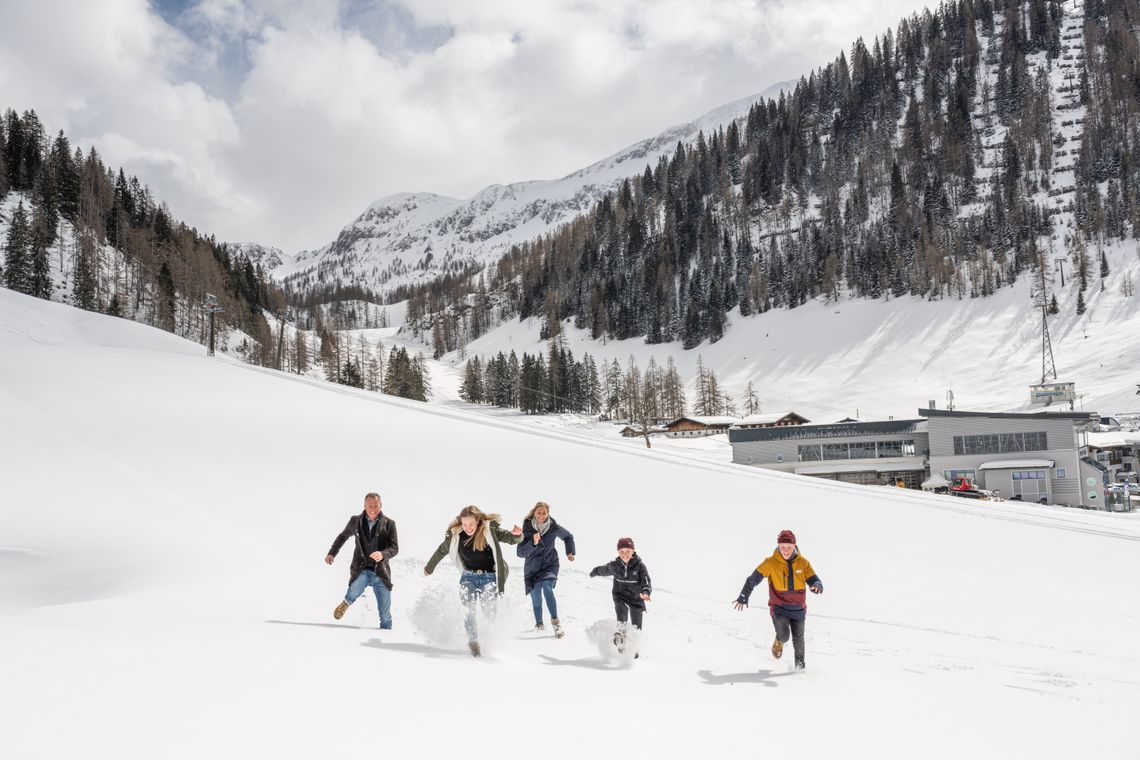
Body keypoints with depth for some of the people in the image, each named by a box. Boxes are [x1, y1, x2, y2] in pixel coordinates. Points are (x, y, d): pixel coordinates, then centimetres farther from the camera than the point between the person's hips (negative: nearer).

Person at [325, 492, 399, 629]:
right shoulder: (355, 521, 4)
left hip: (381, 573, 0)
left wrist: (382, 554, -25)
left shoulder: (389, 524, -1)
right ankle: (346, 602, 9)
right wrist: (332, 553, 17)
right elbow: (343, 537, 23)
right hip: (361, 570, 0)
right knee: (354, 593, -26)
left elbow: (394, 548, -6)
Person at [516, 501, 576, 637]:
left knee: (547, 589, -26)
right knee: (536, 598, 5)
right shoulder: (527, 529, -14)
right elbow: (520, 553, -19)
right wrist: (533, 543, -32)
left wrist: (570, 552, 8)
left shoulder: (554, 528, -9)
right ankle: (539, 624, 29)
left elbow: (568, 537, 13)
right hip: (532, 567, 1)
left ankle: (556, 622, -24)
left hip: (550, 565, -1)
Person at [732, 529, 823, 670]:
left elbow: (813, 579, -9)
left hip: (798, 608, 2)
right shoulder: (770, 563, -13)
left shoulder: (803, 562, -7)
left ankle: (799, 662, 41)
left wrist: (816, 586, -34)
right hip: (778, 607, -2)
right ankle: (779, 642, 21)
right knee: (783, 635, -16)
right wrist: (743, 597, -5)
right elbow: (753, 579, -6)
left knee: (798, 639, 14)